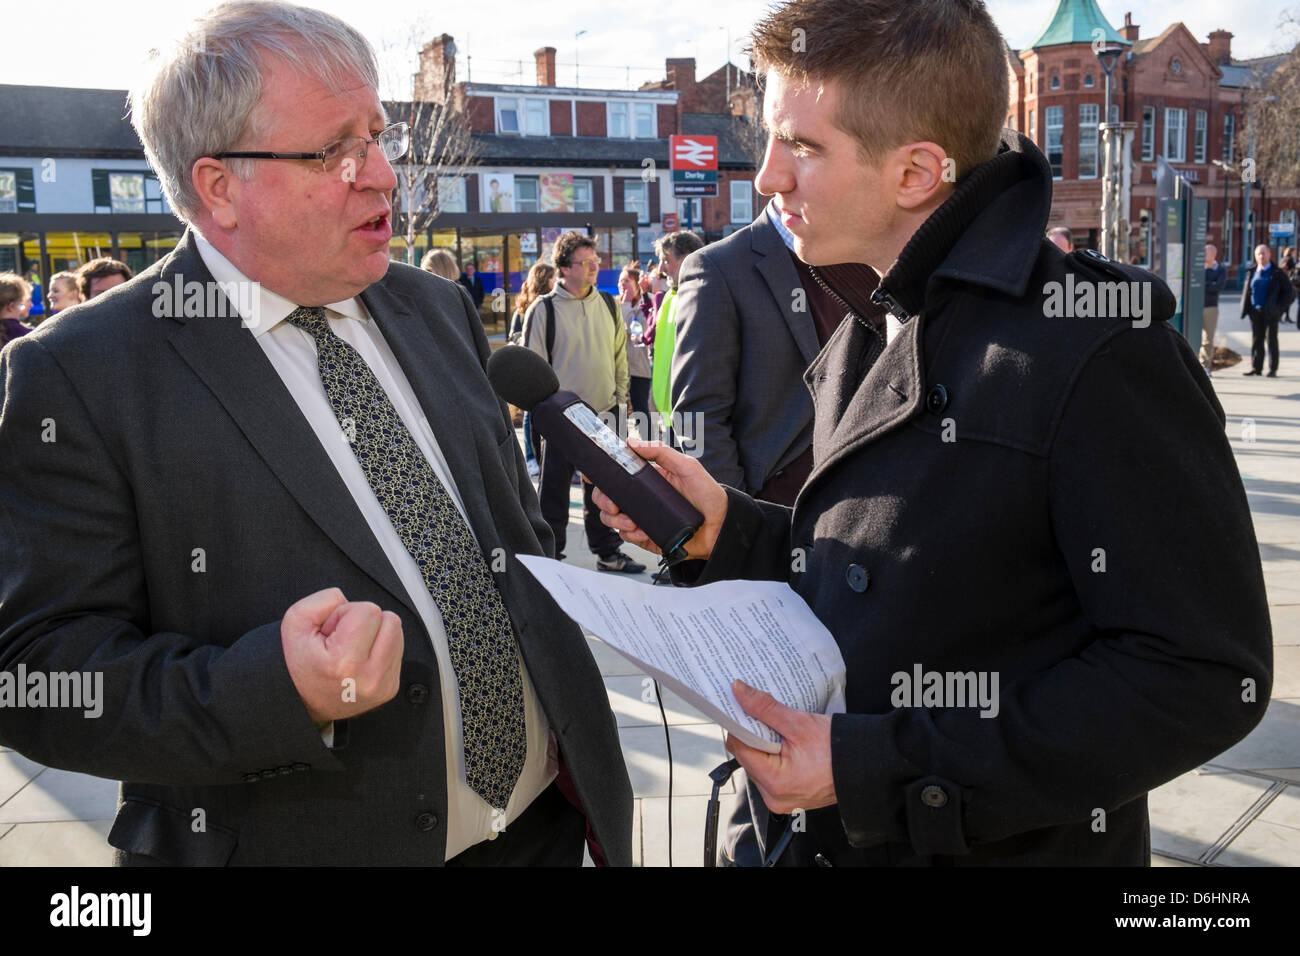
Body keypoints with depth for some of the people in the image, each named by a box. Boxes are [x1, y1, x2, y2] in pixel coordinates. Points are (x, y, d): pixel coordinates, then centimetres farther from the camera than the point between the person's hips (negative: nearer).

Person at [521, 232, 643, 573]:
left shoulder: (608, 305, 7)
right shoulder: (543, 310, -7)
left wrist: (620, 398, 12)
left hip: (604, 414, 5)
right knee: (553, 493, 4)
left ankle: (607, 552, 27)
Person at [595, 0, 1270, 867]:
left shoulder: (1097, 347, -21)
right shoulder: (864, 343, 5)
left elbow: (1204, 676, -22)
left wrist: (879, 770, -25)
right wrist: (726, 530, -7)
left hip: (1000, 843, -7)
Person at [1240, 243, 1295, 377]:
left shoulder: (1277, 273, -1)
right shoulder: (1251, 272, 9)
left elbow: (1290, 291, 2)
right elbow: (1246, 290, 18)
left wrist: (1280, 307, -7)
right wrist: (1245, 308, 6)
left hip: (1270, 312, -3)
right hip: (1255, 312, 3)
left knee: (1271, 340, 0)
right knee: (1256, 340, 7)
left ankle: (1272, 370, 4)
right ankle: (1256, 368, 13)